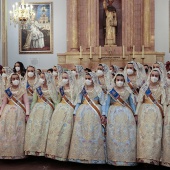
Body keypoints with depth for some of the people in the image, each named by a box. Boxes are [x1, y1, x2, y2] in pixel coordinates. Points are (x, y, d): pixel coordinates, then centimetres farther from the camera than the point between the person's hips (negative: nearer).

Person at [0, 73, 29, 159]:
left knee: (18, 132, -3)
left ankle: (17, 152, 5)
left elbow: (26, 102, -1)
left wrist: (27, 114, -11)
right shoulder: (8, 90, 12)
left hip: (19, 113, -2)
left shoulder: (22, 90, 6)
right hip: (8, 112, 2)